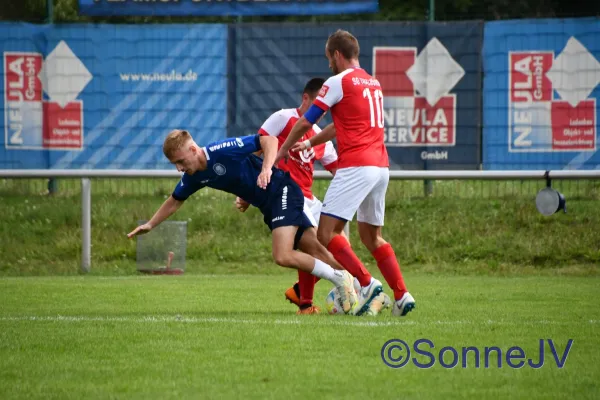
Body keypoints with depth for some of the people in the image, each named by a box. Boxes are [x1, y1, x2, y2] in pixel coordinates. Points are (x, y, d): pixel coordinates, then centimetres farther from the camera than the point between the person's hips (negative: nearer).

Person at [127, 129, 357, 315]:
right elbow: (175, 201, 20)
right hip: (267, 206, 8)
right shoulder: (193, 177, 2)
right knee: (318, 253, 2)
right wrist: (150, 225, 15)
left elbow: (269, 140, -21)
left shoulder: (223, 150, -23)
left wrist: (266, 169, -35)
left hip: (282, 191, -8)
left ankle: (340, 278, -9)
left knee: (283, 256, -22)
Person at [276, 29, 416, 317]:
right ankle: (401, 296, 6)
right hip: (381, 166, 8)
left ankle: (366, 283, -20)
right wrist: (309, 143, 41)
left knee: (327, 232, -8)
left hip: (356, 166, -8)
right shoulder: (373, 83, 21)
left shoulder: (339, 82, -4)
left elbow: (305, 122, 2)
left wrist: (281, 152, 17)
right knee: (371, 236, 16)